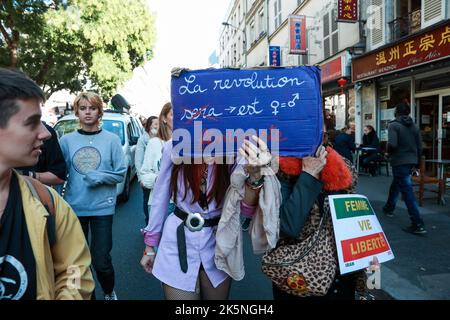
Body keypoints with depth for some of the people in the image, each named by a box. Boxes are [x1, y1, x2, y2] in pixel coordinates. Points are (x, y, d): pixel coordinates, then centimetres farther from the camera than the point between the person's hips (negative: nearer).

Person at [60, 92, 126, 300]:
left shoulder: (111, 139, -2)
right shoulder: (66, 140, 2)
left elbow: (120, 173, -2)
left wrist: (100, 177, -17)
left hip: (102, 207, -2)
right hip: (74, 207, 2)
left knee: (101, 260, 1)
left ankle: (109, 292, 31)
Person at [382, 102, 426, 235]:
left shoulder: (394, 125, -11)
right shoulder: (414, 126, 8)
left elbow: (392, 144, -24)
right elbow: (420, 146, 9)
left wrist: (389, 152, -2)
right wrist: (416, 161, 20)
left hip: (399, 161, -7)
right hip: (411, 161, 7)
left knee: (407, 191, -7)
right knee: (396, 185, 26)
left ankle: (418, 224, -8)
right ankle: (389, 208, 44)